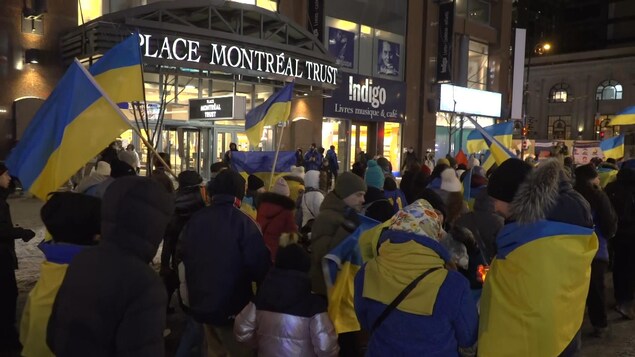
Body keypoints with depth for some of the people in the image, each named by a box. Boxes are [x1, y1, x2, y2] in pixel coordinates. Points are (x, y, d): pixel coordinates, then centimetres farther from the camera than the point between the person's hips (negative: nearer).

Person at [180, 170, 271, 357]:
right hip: (232, 308, -6)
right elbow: (261, 267, -20)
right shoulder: (243, 223, -18)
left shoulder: (194, 220, 3)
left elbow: (184, 257, 16)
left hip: (201, 305, 7)